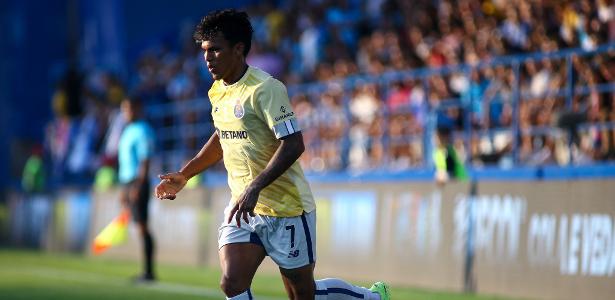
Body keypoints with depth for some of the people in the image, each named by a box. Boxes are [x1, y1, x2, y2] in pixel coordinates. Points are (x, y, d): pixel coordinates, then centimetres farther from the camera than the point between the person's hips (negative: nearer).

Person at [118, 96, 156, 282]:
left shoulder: (142, 131, -10)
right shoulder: (128, 131, 19)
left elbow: (145, 160, -16)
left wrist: (138, 187, -22)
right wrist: (124, 189, 22)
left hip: (137, 182, -9)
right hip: (128, 182, 9)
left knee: (142, 226, -11)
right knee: (140, 227, 8)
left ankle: (148, 271, -12)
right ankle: (147, 272, 8)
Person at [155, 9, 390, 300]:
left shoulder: (265, 89, -18)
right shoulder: (218, 91, 8)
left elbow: (293, 145, -25)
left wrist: (255, 187, -32)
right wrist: (184, 174, 20)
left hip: (286, 210, -7)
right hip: (242, 209, 7)